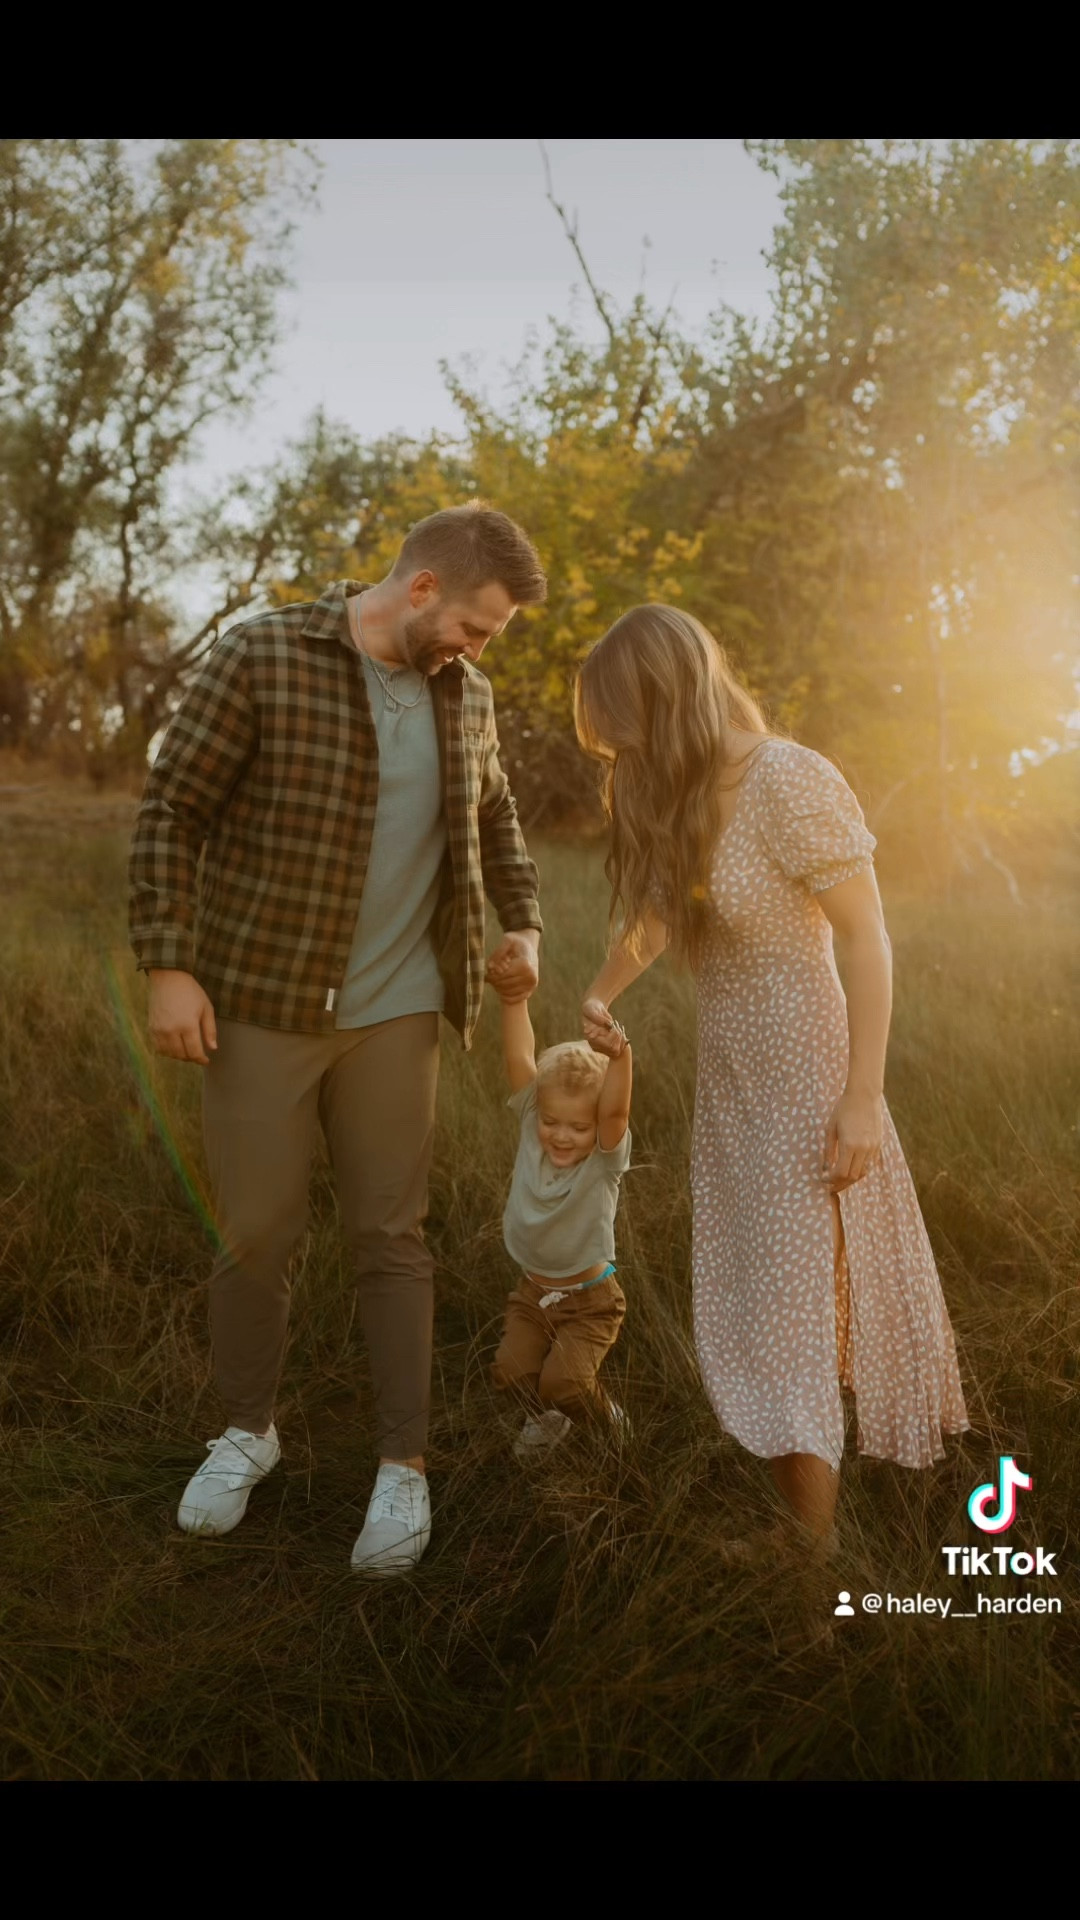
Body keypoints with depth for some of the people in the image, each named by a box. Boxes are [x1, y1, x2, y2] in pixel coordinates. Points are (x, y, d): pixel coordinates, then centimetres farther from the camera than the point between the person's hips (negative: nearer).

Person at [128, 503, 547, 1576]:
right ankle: (247, 1430, 32)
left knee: (390, 1238, 6)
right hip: (260, 1004, -3)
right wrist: (169, 966, -13)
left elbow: (493, 819, 21)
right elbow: (169, 815, -8)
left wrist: (522, 928, 8)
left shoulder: (462, 695, 5)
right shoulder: (260, 659, -10)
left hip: (394, 1012, 3)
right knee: (256, 1233, 8)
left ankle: (403, 1466, 19)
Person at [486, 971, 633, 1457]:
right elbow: (520, 1061, -19)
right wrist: (514, 998, -31)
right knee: (511, 1371, -14)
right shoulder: (532, 1133, -8)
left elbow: (614, 1111, -39)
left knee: (563, 1383, -19)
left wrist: (620, 1059, -57)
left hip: (588, 1299, -4)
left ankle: (607, 1420, 15)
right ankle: (546, 1416, 19)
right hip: (532, 1292, 4)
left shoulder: (604, 1160, -17)